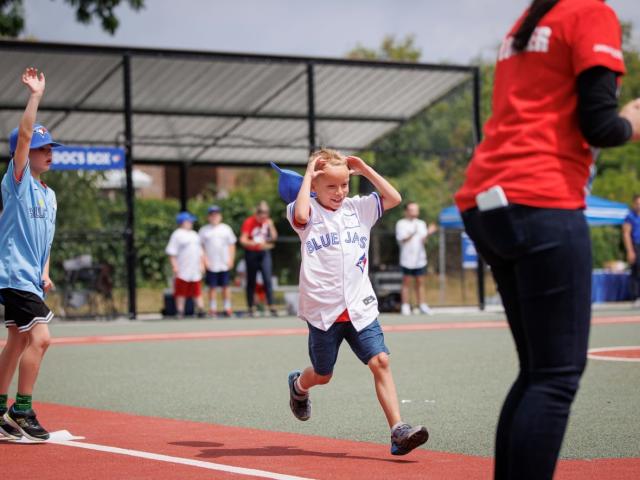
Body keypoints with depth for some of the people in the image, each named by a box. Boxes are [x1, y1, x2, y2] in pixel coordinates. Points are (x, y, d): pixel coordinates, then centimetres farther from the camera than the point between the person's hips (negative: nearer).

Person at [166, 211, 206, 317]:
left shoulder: (194, 235, 16)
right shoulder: (177, 235, -6)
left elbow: (200, 251, 22)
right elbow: (171, 253, -10)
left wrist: (202, 264, 14)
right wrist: (174, 266, -17)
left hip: (195, 270, 6)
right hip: (182, 272, -6)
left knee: (197, 292, 8)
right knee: (181, 292, -1)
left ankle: (201, 310, 10)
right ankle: (180, 313, 2)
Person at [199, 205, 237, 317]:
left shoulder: (226, 228, 9)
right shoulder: (204, 230, 5)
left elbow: (231, 245, 11)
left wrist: (231, 260, 2)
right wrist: (205, 260, -7)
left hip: (225, 264, 1)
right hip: (211, 265, -1)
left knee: (226, 286, 5)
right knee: (212, 287, 1)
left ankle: (227, 308, 11)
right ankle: (212, 308, 6)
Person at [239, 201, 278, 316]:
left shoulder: (267, 222, 4)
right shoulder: (249, 222, -10)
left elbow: (274, 237, 3)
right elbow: (243, 240, -17)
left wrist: (270, 226, -11)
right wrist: (257, 244, -29)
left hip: (264, 253, 3)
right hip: (251, 254, -3)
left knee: (267, 279, -9)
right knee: (251, 281, 4)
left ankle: (271, 306, -9)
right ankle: (251, 308, 11)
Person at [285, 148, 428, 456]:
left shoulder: (358, 208, 10)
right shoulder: (310, 212, -4)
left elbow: (394, 198, 6)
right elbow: (300, 215, -27)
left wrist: (365, 170, 3)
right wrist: (308, 176, -17)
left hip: (360, 307, 3)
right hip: (323, 311, -3)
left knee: (380, 361, -13)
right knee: (323, 375, 12)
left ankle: (398, 430, -18)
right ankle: (298, 386, 49)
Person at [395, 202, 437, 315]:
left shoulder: (421, 223, 11)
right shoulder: (401, 224, 0)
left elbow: (423, 240, 0)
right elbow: (402, 240, -10)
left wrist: (428, 233, -19)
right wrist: (412, 234, -23)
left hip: (420, 258, 4)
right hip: (407, 259, -4)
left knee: (420, 282, 6)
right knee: (406, 282, 0)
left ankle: (421, 305, 13)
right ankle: (405, 306, 3)